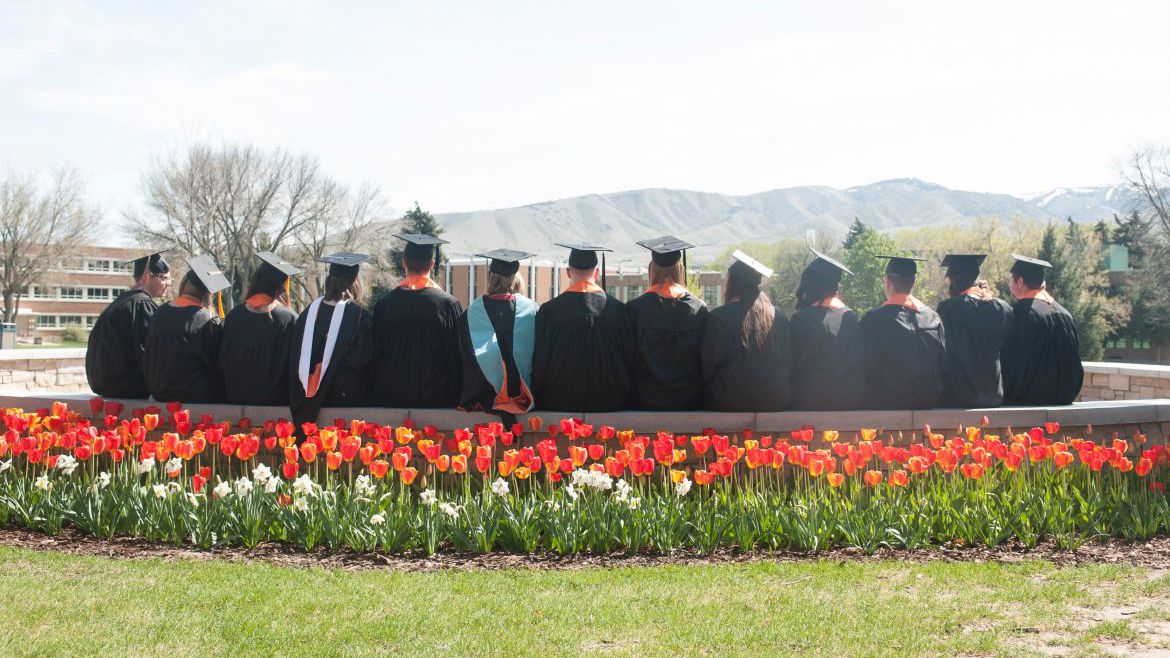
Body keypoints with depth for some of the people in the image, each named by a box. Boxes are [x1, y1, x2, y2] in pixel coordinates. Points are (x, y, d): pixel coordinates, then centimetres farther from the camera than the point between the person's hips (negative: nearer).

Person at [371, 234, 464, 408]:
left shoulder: (384, 304, -2)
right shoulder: (448, 304, -7)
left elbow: (376, 354, 5)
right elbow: (456, 357, -3)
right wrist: (456, 398, 6)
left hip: (391, 400, 2)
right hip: (437, 399, -2)